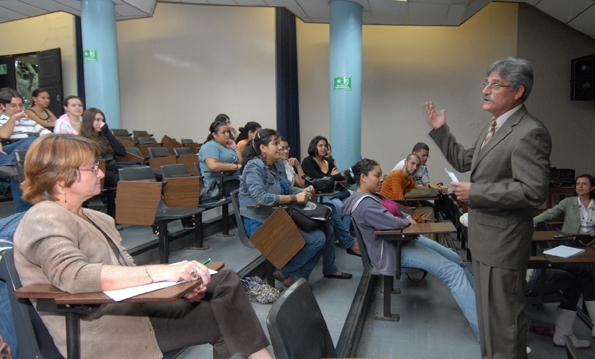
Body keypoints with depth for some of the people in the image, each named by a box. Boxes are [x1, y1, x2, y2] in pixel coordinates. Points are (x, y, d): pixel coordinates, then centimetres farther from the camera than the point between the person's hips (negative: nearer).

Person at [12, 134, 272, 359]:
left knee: (225, 281, -8)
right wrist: (163, 272, -35)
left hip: (129, 308, 8)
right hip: (100, 331, -8)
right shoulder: (44, 221, -11)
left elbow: (127, 270, 12)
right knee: (222, 317, -14)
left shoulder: (95, 218, 16)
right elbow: (75, 277, -29)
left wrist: (182, 284, -6)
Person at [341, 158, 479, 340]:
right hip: (394, 250, -11)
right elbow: (393, 223, -28)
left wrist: (408, 217, -2)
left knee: (456, 259, 12)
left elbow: (397, 212, 20)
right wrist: (407, 221, -6)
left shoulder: (372, 195, 12)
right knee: (453, 272, -17)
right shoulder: (364, 204, -22)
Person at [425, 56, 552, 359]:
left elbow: (534, 190, -27)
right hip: (484, 237, 10)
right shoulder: (494, 127, 12)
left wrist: (474, 192, -23)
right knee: (488, 312, 24)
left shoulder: (530, 132, -19)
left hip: (503, 241, -10)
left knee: (503, 317, 4)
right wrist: (440, 130, 14)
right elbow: (463, 160, 21)